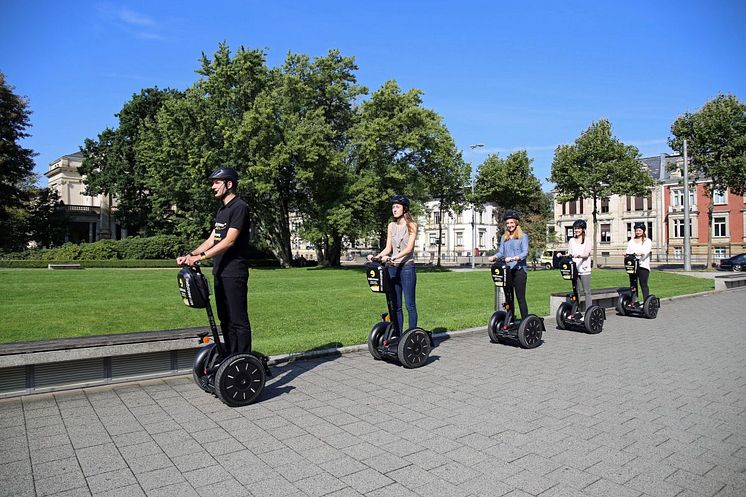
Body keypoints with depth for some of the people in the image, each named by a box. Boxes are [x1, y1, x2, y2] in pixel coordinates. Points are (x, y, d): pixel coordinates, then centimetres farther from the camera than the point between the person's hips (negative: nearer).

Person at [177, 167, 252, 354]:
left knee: (238, 320, -5)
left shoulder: (239, 207, -10)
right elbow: (211, 240, 16)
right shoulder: (222, 210, 19)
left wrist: (201, 257, -22)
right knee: (225, 319, 14)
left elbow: (229, 241, -19)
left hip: (235, 273, -9)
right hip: (220, 272, 10)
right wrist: (190, 255, 4)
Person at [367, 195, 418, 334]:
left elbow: (409, 248, -13)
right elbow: (388, 248, 12)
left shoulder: (411, 225, -2)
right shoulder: (391, 225, 13)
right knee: (395, 306, 7)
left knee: (410, 305, -3)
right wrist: (376, 257, -4)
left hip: (407, 267, -5)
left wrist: (392, 257, -26)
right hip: (393, 268, 5)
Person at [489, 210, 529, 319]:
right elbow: (501, 252, 11)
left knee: (521, 297, -5)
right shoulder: (504, 238, 17)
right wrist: (494, 257, -11)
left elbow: (525, 253, -9)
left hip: (519, 269, -5)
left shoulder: (523, 236, 2)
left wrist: (513, 258, -26)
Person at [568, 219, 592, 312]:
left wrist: (578, 255, -33)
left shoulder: (587, 241, 2)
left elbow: (586, 254, -13)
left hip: (584, 269, -4)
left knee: (587, 292, -1)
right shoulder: (571, 241, 14)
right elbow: (569, 253, 12)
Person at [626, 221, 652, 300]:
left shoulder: (647, 241, 8)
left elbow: (647, 250, -10)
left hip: (643, 265, -3)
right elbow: (628, 251, 10)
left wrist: (641, 253, -31)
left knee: (643, 284, -6)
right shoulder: (631, 241, 20)